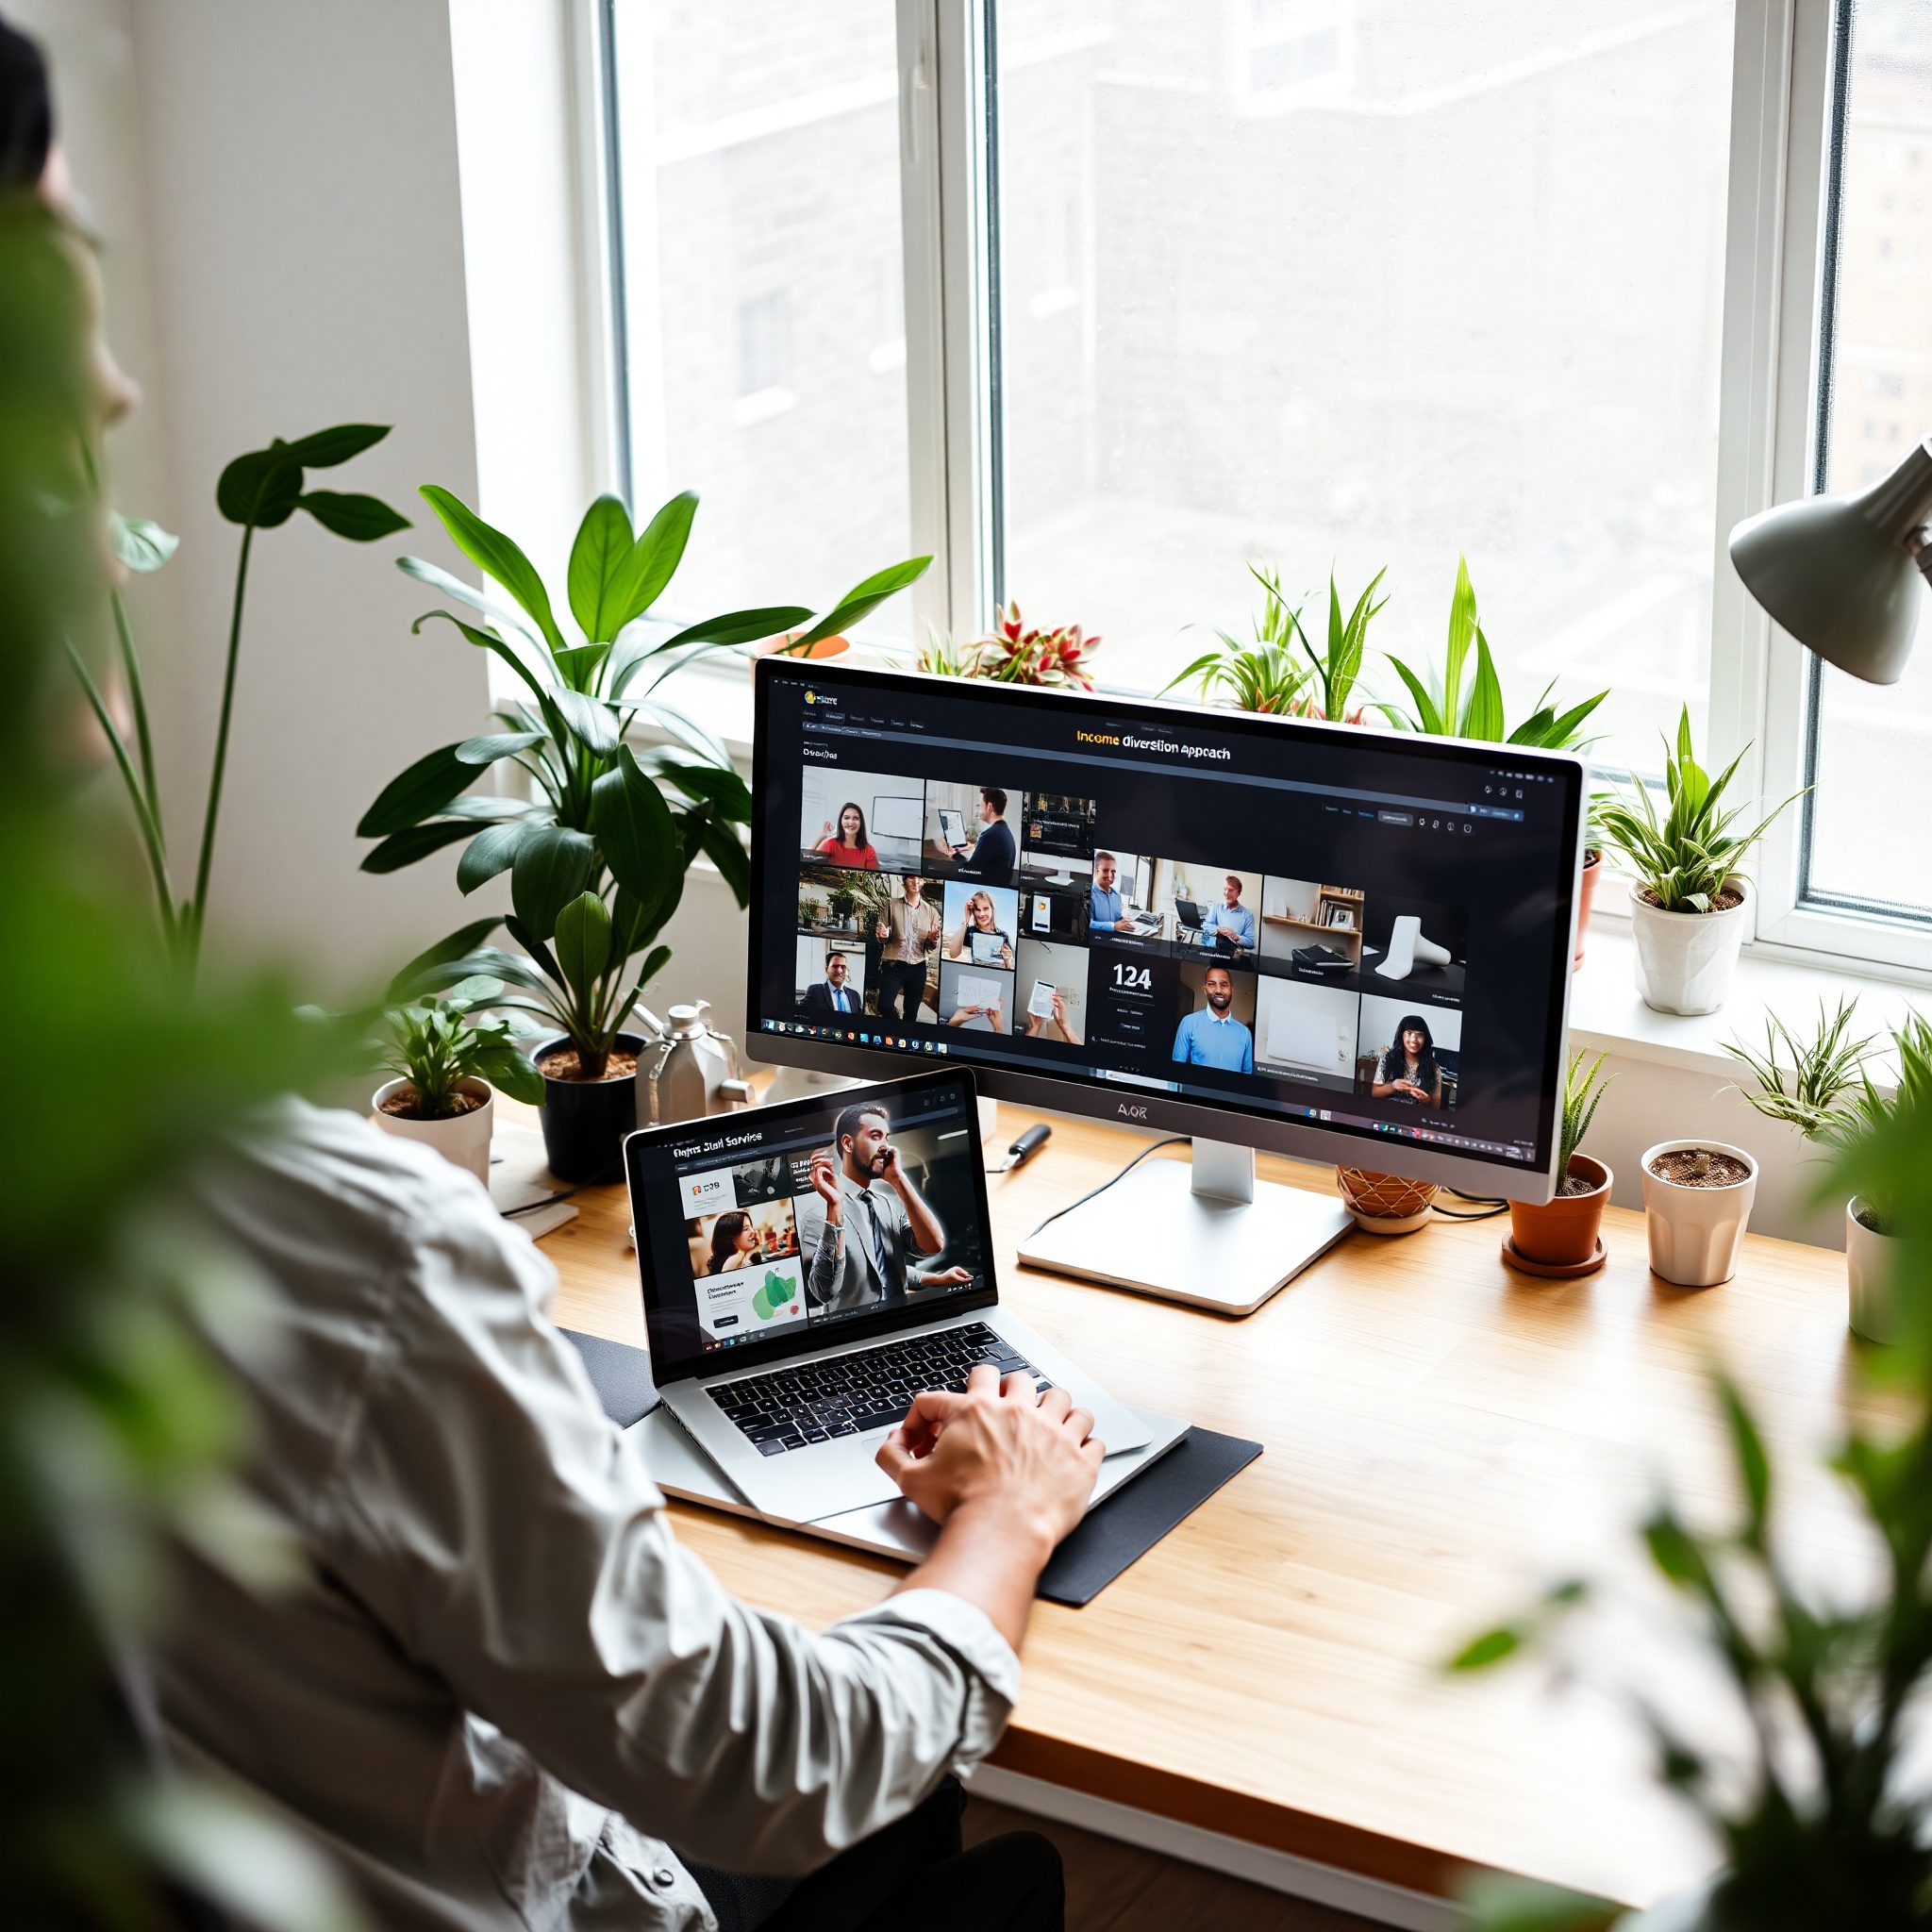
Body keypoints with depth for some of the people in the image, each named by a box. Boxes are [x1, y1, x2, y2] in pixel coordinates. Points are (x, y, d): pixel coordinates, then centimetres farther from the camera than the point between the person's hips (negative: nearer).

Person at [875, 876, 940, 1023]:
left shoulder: (931, 911, 8)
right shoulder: (892, 905, 3)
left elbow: (931, 947, 9)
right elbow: (882, 938, 5)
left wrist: (933, 939, -14)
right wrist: (883, 935, -19)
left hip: (918, 968, 2)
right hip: (893, 966, -2)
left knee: (911, 1012, 6)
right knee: (885, 1006, -16)